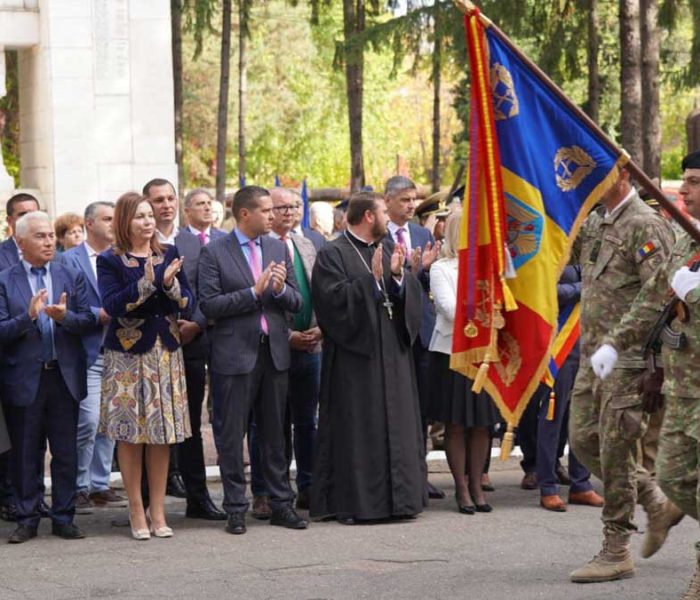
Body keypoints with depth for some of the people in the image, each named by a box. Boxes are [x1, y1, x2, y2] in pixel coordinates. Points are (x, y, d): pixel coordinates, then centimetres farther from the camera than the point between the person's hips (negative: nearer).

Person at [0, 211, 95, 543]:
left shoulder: (71, 277, 6)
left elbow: (88, 321, -1)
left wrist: (64, 317, -20)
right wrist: (28, 316, -23)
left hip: (64, 376, 2)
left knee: (65, 451, 6)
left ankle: (63, 518, 14)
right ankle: (27, 519, 14)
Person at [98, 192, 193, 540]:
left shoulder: (169, 255, 9)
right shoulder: (110, 261, -2)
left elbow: (187, 304, 3)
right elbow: (112, 305, -15)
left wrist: (170, 284, -16)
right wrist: (149, 282, -22)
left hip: (166, 354, 3)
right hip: (127, 357, -3)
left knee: (162, 434, 4)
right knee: (130, 434, -1)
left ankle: (158, 511, 11)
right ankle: (137, 513, 6)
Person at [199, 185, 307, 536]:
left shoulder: (279, 249, 11)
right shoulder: (215, 253, -4)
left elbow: (296, 303, 9)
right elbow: (208, 305, -12)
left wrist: (281, 289, -12)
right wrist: (254, 292, -17)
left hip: (274, 352, 4)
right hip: (235, 354, -4)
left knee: (275, 432, 9)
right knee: (231, 435, 1)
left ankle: (281, 503, 16)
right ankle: (236, 509, 7)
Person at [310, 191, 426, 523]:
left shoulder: (389, 249, 16)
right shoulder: (333, 254, -4)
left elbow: (412, 293, 9)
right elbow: (333, 299, -15)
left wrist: (399, 275, -10)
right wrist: (371, 278, -19)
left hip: (392, 355, 6)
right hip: (354, 356, -6)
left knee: (396, 424, 6)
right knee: (355, 429, -5)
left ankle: (398, 497, 11)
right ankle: (351, 503, -1)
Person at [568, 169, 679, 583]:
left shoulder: (645, 226, -13)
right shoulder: (593, 225, 13)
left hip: (628, 359, -9)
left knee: (615, 451, -5)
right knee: (584, 441, 10)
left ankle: (617, 552, 3)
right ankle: (656, 502, 28)